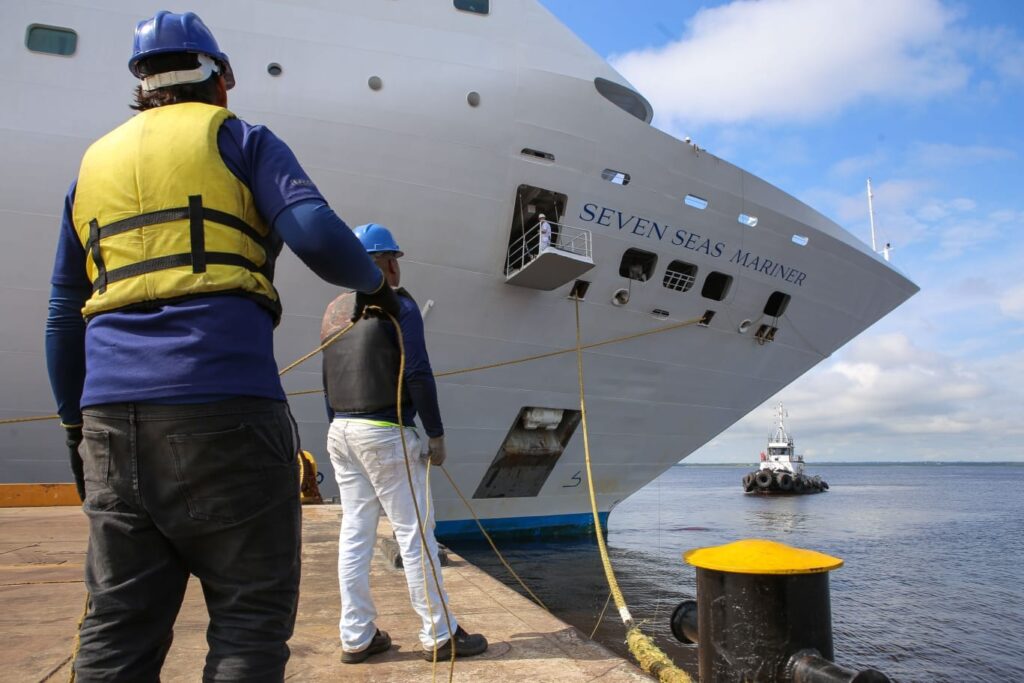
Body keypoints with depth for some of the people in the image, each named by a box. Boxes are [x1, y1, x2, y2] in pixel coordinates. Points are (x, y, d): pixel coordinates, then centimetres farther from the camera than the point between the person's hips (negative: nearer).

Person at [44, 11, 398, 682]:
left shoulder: (93, 164, 24)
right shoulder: (240, 140, 9)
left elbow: (64, 314, 24)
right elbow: (318, 236, -9)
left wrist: (74, 420, 29)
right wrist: (374, 282, 10)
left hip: (111, 413, 6)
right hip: (223, 403, -5)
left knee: (119, 625, 12)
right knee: (251, 614, 2)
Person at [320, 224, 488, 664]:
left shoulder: (333, 310, 13)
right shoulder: (398, 305, -8)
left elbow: (328, 380, 16)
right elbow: (418, 375, -14)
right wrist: (436, 434, -8)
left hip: (340, 431, 8)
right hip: (384, 433, -7)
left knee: (354, 533, 10)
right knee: (414, 533, -1)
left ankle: (356, 637, 17)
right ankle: (439, 635, 7)